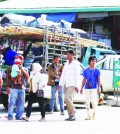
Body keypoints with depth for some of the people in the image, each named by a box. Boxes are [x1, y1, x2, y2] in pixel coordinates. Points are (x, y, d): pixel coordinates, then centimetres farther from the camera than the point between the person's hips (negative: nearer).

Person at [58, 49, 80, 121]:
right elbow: (63, 74, 18)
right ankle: (71, 116, 7)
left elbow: (77, 75, -9)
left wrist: (77, 86, -15)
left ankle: (73, 113, -8)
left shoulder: (76, 64, -4)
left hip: (72, 84, -7)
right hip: (66, 84, 7)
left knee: (67, 98, -19)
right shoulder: (66, 64, 16)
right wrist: (60, 84, 14)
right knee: (67, 99, 3)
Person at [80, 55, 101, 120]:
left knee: (94, 101, -9)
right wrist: (81, 88, 8)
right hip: (87, 88, 3)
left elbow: (98, 80, 3)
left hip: (94, 88, -2)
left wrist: (99, 88, -6)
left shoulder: (97, 70, 3)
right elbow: (84, 80, 12)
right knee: (87, 102, 2)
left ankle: (94, 113, 14)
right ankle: (89, 115, 9)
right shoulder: (86, 70, 9)